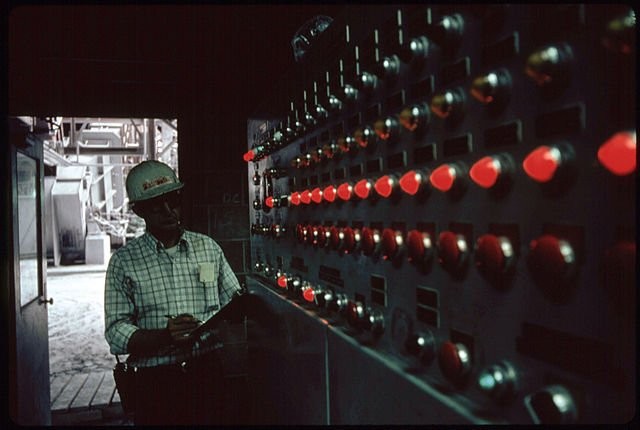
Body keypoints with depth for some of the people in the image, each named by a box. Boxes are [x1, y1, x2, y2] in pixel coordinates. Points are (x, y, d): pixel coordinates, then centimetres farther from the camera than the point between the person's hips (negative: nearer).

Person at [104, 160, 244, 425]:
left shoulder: (208, 247, 6)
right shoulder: (124, 261, -2)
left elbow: (233, 300, 11)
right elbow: (116, 334, -6)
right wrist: (165, 336, -22)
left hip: (210, 374, 2)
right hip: (156, 382, -2)